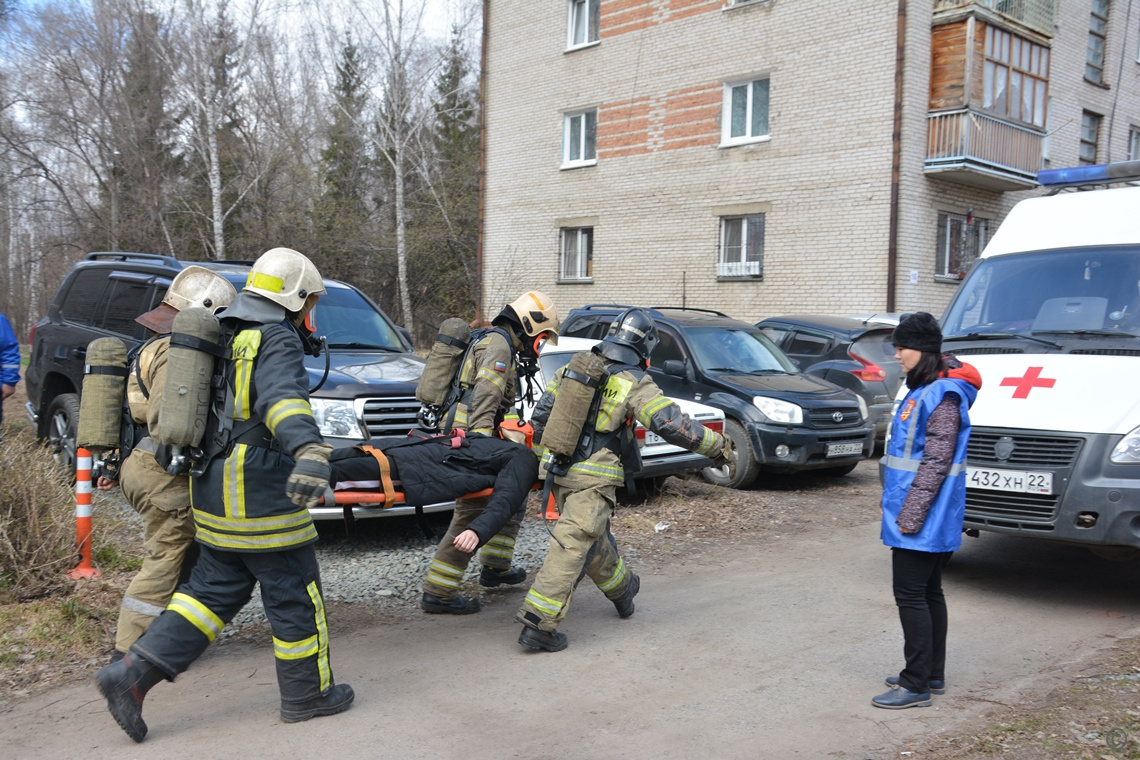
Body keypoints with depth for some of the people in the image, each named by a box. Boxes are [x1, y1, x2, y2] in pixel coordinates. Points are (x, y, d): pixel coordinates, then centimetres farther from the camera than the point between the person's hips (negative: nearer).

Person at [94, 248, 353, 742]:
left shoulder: (222, 338, 13)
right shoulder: (277, 341, -15)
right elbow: (282, 398, -35)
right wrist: (311, 451, -51)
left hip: (214, 489, 9)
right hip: (259, 496, -9)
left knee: (214, 590, 17)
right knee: (294, 595, 6)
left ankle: (132, 674, 11)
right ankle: (306, 693, 19)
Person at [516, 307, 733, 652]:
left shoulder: (572, 368, 10)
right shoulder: (635, 384, -9)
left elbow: (541, 415, 14)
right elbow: (673, 425, -13)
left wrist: (543, 456, 28)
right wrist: (719, 446, -2)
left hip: (558, 471, 7)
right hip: (593, 480, -7)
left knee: (594, 536, 24)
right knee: (572, 546, -8)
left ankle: (621, 587, 46)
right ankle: (539, 623, -12)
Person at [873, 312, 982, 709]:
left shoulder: (943, 396, -17)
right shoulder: (922, 390, 13)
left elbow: (936, 463, -21)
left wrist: (911, 515, -21)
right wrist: (904, 512, 20)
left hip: (922, 523, -10)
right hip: (927, 523, 10)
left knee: (912, 597, -4)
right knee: (928, 593, 16)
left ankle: (916, 685, 5)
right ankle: (933, 675, 28)